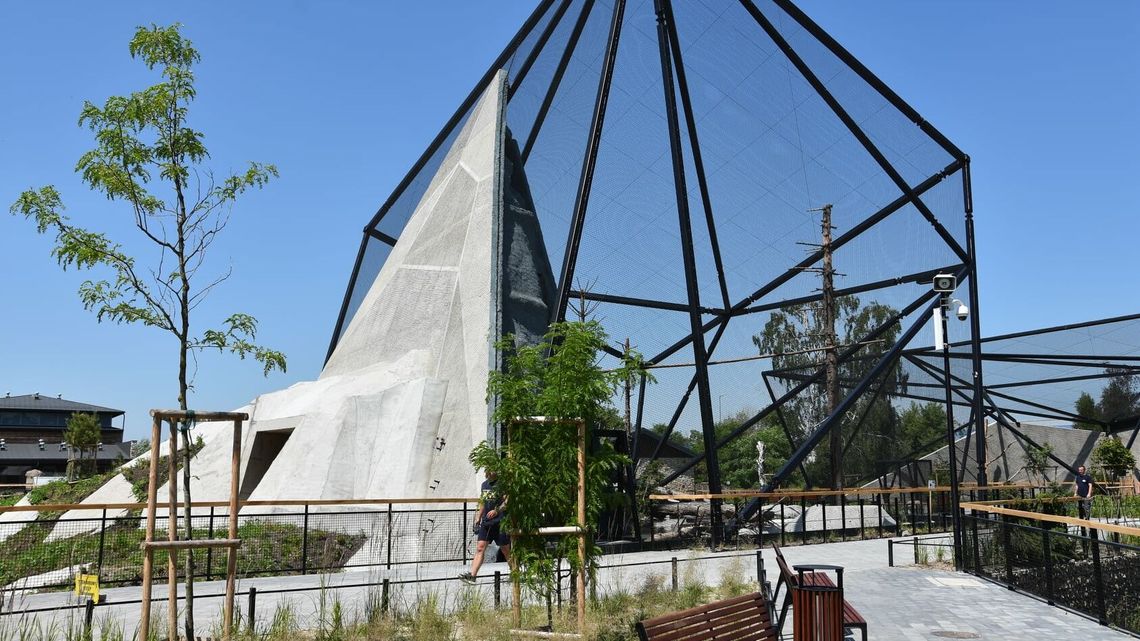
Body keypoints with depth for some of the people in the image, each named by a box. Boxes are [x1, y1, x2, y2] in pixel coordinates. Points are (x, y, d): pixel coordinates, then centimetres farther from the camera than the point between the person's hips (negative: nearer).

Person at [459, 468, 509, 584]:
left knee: (506, 550, 4)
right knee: (480, 548, -3)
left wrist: (496, 511, -27)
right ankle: (472, 575, -9)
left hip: (500, 522, -6)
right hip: (486, 522, 6)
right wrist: (478, 518, 20)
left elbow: (508, 501, -16)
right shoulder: (484, 485, 14)